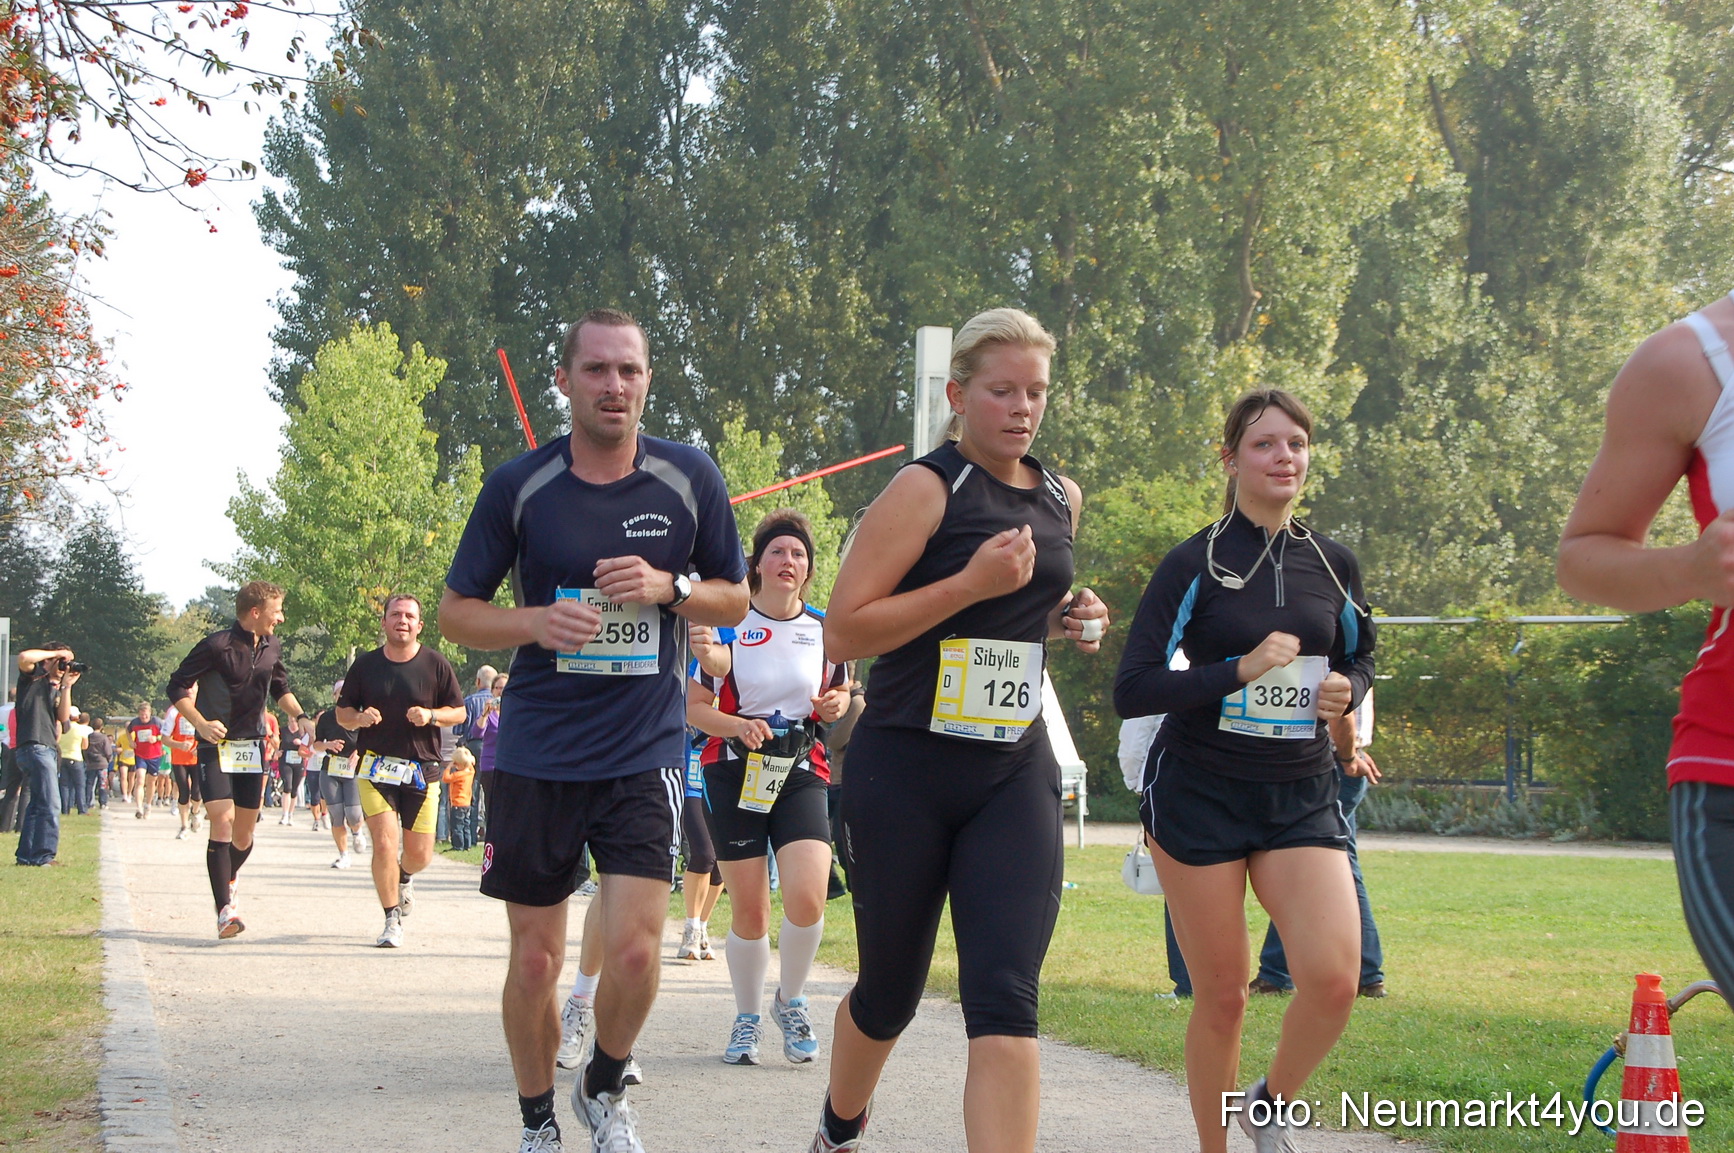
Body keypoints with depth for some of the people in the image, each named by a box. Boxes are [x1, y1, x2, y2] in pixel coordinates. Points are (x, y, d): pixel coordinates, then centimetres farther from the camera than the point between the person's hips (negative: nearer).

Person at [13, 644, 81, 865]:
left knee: (38, 805, 14)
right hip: (33, 746, -9)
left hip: (48, 749, 9)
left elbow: (63, 717, 5)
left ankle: (26, 855, 19)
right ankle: (43, 856, -13)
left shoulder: (57, 689, 21)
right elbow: (24, 657, -22)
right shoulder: (34, 677, 0)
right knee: (50, 805, -13)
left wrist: (67, 686, 0)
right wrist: (56, 652, -11)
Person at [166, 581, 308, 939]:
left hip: (253, 746, 6)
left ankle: (229, 878, 40)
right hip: (216, 747, -6)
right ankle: (224, 909, -20)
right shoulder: (217, 646, -14)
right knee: (222, 821, -18)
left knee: (244, 832, 8)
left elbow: (280, 688, 23)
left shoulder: (272, 647, 6)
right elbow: (177, 687, -10)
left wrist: (300, 717, 6)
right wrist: (201, 724, -21)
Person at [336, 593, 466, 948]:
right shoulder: (365, 664, 4)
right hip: (376, 767, 0)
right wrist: (359, 717, -12)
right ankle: (393, 920, 1)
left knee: (420, 854, 3)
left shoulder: (436, 665, 1)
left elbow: (459, 712, 5)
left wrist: (431, 715, -14)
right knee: (385, 843, -13)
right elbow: (342, 712, 11)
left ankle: (405, 877, 41)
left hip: (422, 769, 0)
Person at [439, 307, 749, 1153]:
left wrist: (668, 588, -11)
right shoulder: (518, 487, -2)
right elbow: (455, 612, 5)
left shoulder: (691, 480, 0)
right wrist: (535, 622, -16)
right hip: (536, 755, 0)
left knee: (635, 947, -11)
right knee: (535, 958, 5)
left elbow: (737, 600, 10)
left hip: (646, 753, 0)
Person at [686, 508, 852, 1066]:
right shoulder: (727, 627, 0)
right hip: (735, 774, -1)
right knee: (749, 912, 0)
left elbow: (839, 695, 20)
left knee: (807, 899, -17)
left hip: (802, 774, 1)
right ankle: (747, 1020, 21)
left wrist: (837, 703, -3)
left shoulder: (825, 629, 6)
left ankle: (790, 1001, 9)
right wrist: (740, 726, -18)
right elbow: (694, 707, 0)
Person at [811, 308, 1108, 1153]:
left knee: (1005, 1001, -13)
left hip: (1016, 774, 4)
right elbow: (843, 632, -16)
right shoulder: (926, 488, -9)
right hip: (905, 772, -4)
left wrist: (1071, 620, 8)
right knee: (890, 993, 12)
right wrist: (973, 584, -22)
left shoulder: (1060, 499, 10)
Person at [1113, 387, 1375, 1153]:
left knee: (1333, 976, -17)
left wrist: (1347, 690, 0)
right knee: (1221, 995, 0)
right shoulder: (1194, 564, -5)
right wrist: (1240, 670, -21)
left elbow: (1359, 658, 24)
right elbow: (1131, 690, -11)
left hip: (1302, 796, 3)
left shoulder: (1333, 565, 7)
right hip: (1199, 795, -3)